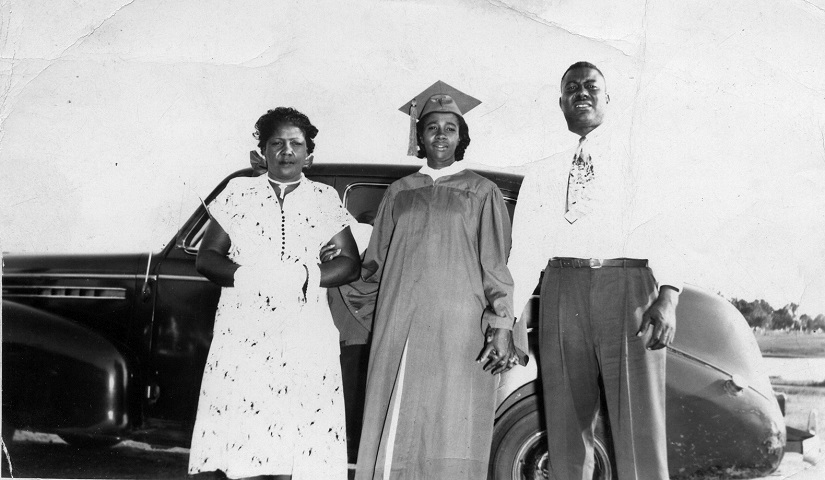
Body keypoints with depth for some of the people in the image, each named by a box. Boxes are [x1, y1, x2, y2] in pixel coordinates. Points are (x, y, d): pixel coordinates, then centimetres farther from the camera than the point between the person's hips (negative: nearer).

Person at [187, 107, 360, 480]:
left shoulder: (325, 199, 12)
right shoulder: (238, 193, 12)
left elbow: (350, 263, 7)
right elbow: (206, 257, 8)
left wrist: (304, 276, -10)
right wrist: (246, 275, -11)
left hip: (304, 335, 0)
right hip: (241, 332, 0)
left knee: (295, 445, -7)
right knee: (236, 440, -8)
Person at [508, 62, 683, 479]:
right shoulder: (542, 175, 21)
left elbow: (663, 224, 2)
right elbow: (523, 253, 16)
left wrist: (667, 297, -14)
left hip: (628, 284, -2)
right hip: (562, 291, 2)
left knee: (641, 438, -8)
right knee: (565, 436, 3)